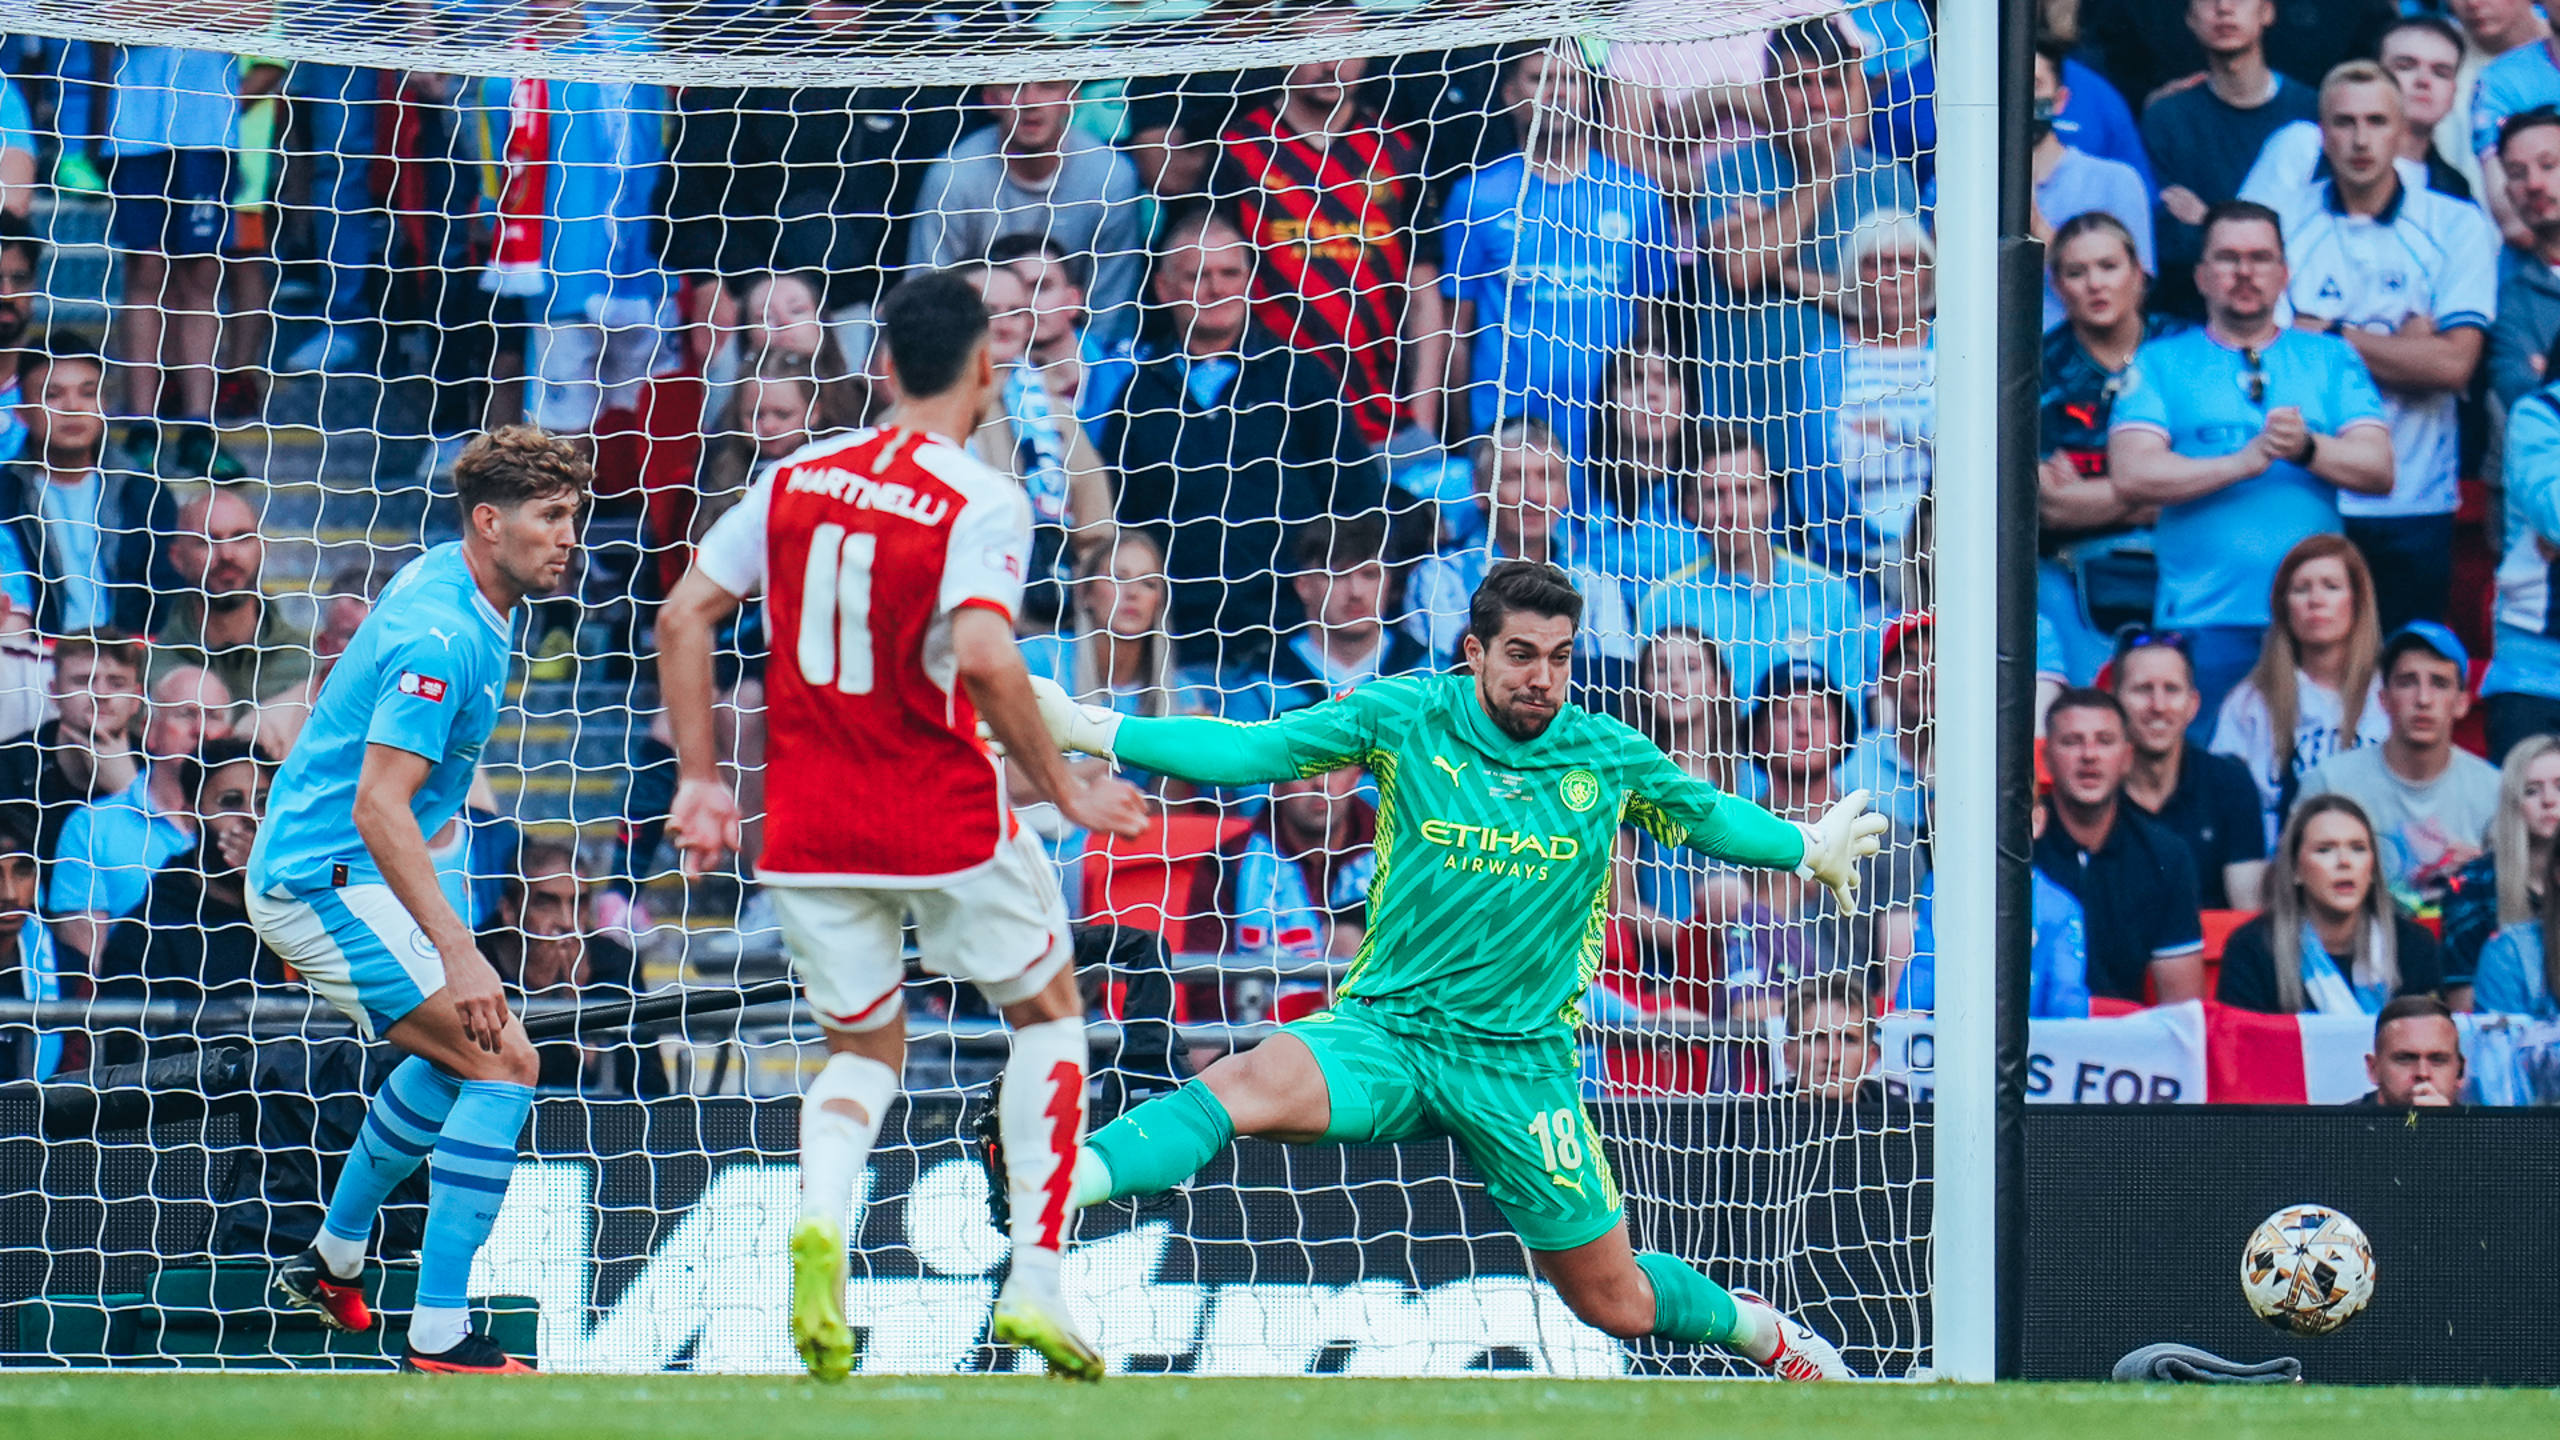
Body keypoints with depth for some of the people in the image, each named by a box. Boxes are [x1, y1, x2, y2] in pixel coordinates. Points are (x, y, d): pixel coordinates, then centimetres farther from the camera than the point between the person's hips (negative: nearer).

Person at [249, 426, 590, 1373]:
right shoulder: (442, 636, -24)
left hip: (304, 869, 11)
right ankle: (438, 1337, -19)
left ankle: (333, 1263, 40)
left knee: (457, 1053, 28)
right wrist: (456, 950, -35)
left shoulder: (445, 582, 8)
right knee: (504, 1062, -17)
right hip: (326, 882, -11)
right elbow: (378, 806, -31)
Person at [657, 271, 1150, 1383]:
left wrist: (699, 779, 11)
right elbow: (983, 657, -26)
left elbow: (682, 617, 5)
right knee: (1048, 1011, 18)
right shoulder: (982, 501, -12)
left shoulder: (797, 477, 4)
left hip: (808, 831, 4)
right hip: (944, 821, -4)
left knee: (865, 1044, 20)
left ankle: (819, 1220, -14)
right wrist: (1063, 791, -16)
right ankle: (1034, 1283, 7)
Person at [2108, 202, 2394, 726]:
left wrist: (2308, 448, -13)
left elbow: (2379, 469, 5)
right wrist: (2244, 462, -12)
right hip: (2204, 620, -1)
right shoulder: (2160, 363, 11)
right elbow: (2132, 475, -4)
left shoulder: (2332, 359, 16)